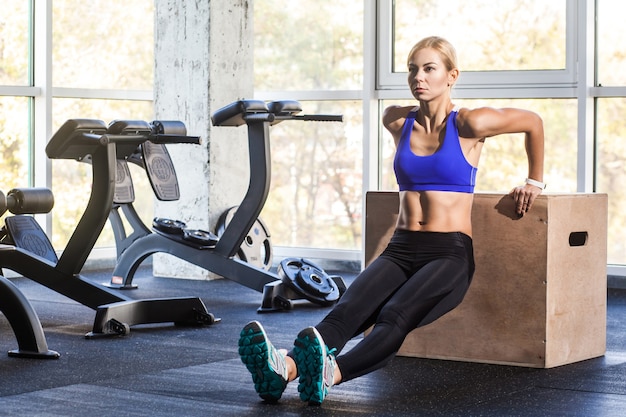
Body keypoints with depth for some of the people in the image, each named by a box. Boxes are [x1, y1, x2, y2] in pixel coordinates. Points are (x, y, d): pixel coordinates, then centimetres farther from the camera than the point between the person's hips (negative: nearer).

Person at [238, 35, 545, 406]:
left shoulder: (469, 124, -4)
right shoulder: (397, 122, 10)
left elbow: (533, 122, 10)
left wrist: (535, 182, 19)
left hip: (450, 253, -4)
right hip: (401, 249, 4)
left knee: (394, 317, -35)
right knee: (346, 312, -28)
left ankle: (330, 373, -62)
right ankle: (284, 367, -55)